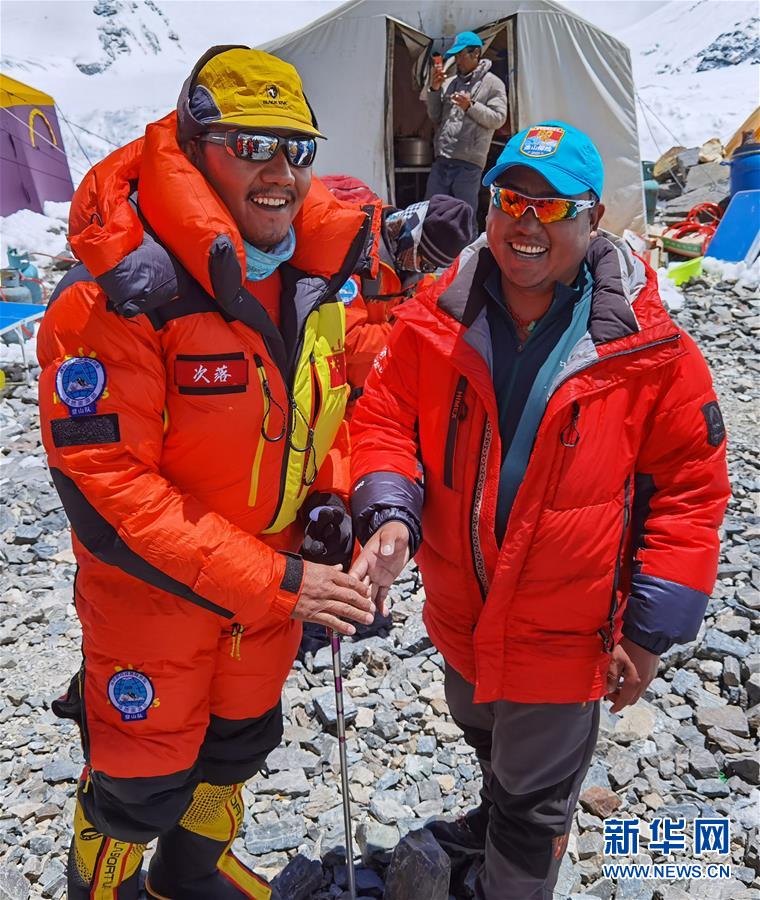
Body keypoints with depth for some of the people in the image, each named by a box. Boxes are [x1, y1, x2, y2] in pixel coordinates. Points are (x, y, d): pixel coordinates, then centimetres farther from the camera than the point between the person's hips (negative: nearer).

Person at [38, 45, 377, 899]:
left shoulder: (308, 276, -4)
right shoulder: (122, 293, -27)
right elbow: (101, 481, -27)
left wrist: (326, 498, -7)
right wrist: (272, 581, -27)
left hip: (272, 574, 7)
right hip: (153, 592, -6)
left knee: (238, 742, 27)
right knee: (142, 784, 14)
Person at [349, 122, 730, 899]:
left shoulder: (649, 348, -19)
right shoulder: (439, 318, -11)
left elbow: (689, 486, -12)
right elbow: (384, 417, -4)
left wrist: (651, 630, -11)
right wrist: (390, 515, -23)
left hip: (563, 634, -4)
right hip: (462, 615, 5)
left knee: (535, 799, 20)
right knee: (482, 734, 36)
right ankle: (497, 815, 70)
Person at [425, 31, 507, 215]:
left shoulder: (492, 83, 4)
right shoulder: (449, 83, 18)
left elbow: (498, 119, -5)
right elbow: (435, 118, 16)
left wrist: (471, 106, -14)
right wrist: (434, 89, 4)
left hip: (468, 164, -5)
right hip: (441, 161, 5)